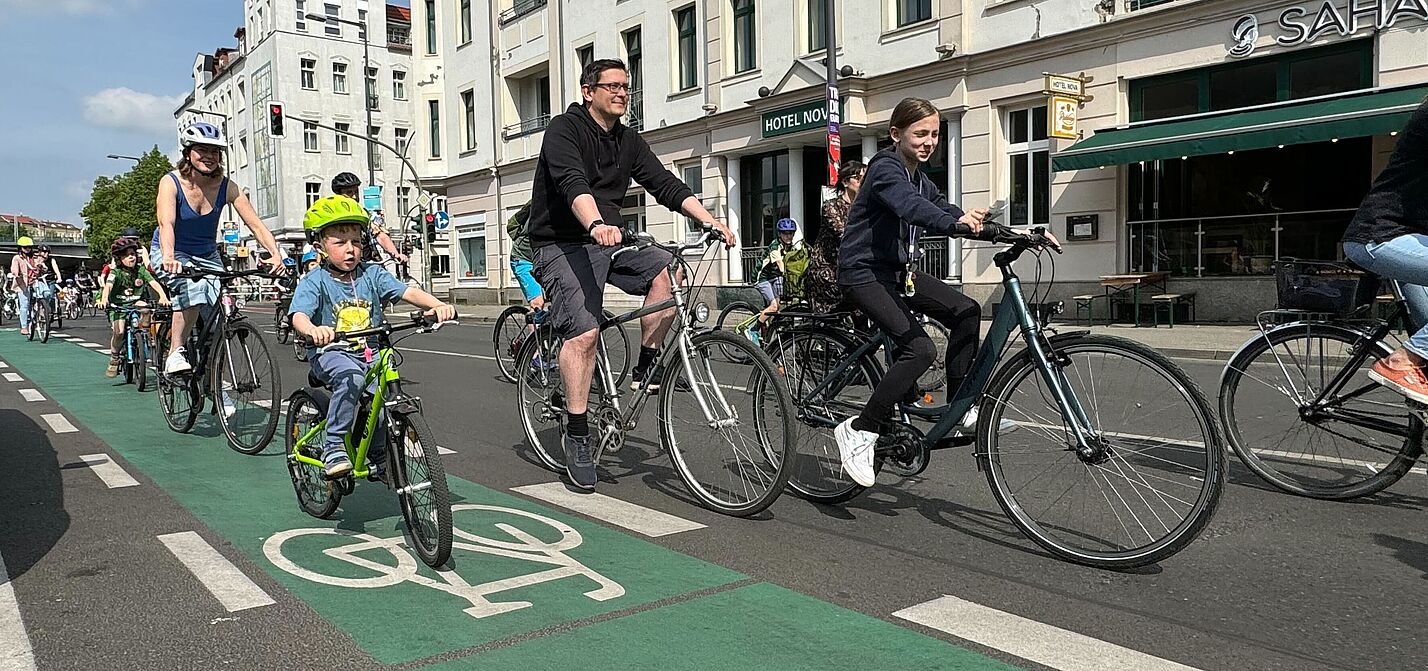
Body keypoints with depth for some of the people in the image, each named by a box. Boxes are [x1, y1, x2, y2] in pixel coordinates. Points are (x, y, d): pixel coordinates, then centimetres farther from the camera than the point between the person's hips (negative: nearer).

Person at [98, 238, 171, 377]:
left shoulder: (140, 270, -3)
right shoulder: (116, 272, -10)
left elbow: (154, 283, -16)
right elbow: (108, 285, -27)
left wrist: (163, 296, -36)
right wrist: (104, 299, -48)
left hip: (135, 303, 2)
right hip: (118, 307, -2)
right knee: (119, 331, -23)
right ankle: (114, 359, 1)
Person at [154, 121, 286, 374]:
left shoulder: (227, 187, -11)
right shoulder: (171, 183, -18)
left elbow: (255, 223, -19)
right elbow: (166, 223, -33)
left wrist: (275, 254, -36)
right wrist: (168, 257, -53)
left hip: (207, 255, 3)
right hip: (172, 254, -3)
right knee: (193, 288, -35)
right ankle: (175, 353, -20)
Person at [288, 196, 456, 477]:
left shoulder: (372, 274, 2)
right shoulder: (314, 282, -7)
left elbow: (408, 292, -9)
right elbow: (299, 315, -23)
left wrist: (437, 305, -30)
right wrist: (312, 330, -48)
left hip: (370, 353, 3)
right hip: (330, 353, -3)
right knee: (350, 378, -35)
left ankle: (379, 459, 6)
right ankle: (333, 447, -21)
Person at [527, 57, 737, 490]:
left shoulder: (628, 142, 13)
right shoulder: (565, 129, -9)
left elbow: (665, 184, 4)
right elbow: (573, 182, -27)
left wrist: (710, 220, -10)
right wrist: (596, 224, -47)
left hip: (607, 242, 6)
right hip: (562, 246, -6)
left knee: (667, 271, -20)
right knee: (584, 332, -21)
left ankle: (647, 365, -5)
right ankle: (577, 435, -12)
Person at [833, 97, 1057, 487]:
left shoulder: (917, 177, 14)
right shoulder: (885, 168, -15)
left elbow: (943, 210, 5)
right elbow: (910, 206, -35)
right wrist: (956, 223, -55)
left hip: (896, 271, 9)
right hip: (863, 273, -9)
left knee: (966, 312, -2)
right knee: (920, 349, -23)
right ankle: (858, 432, -13)